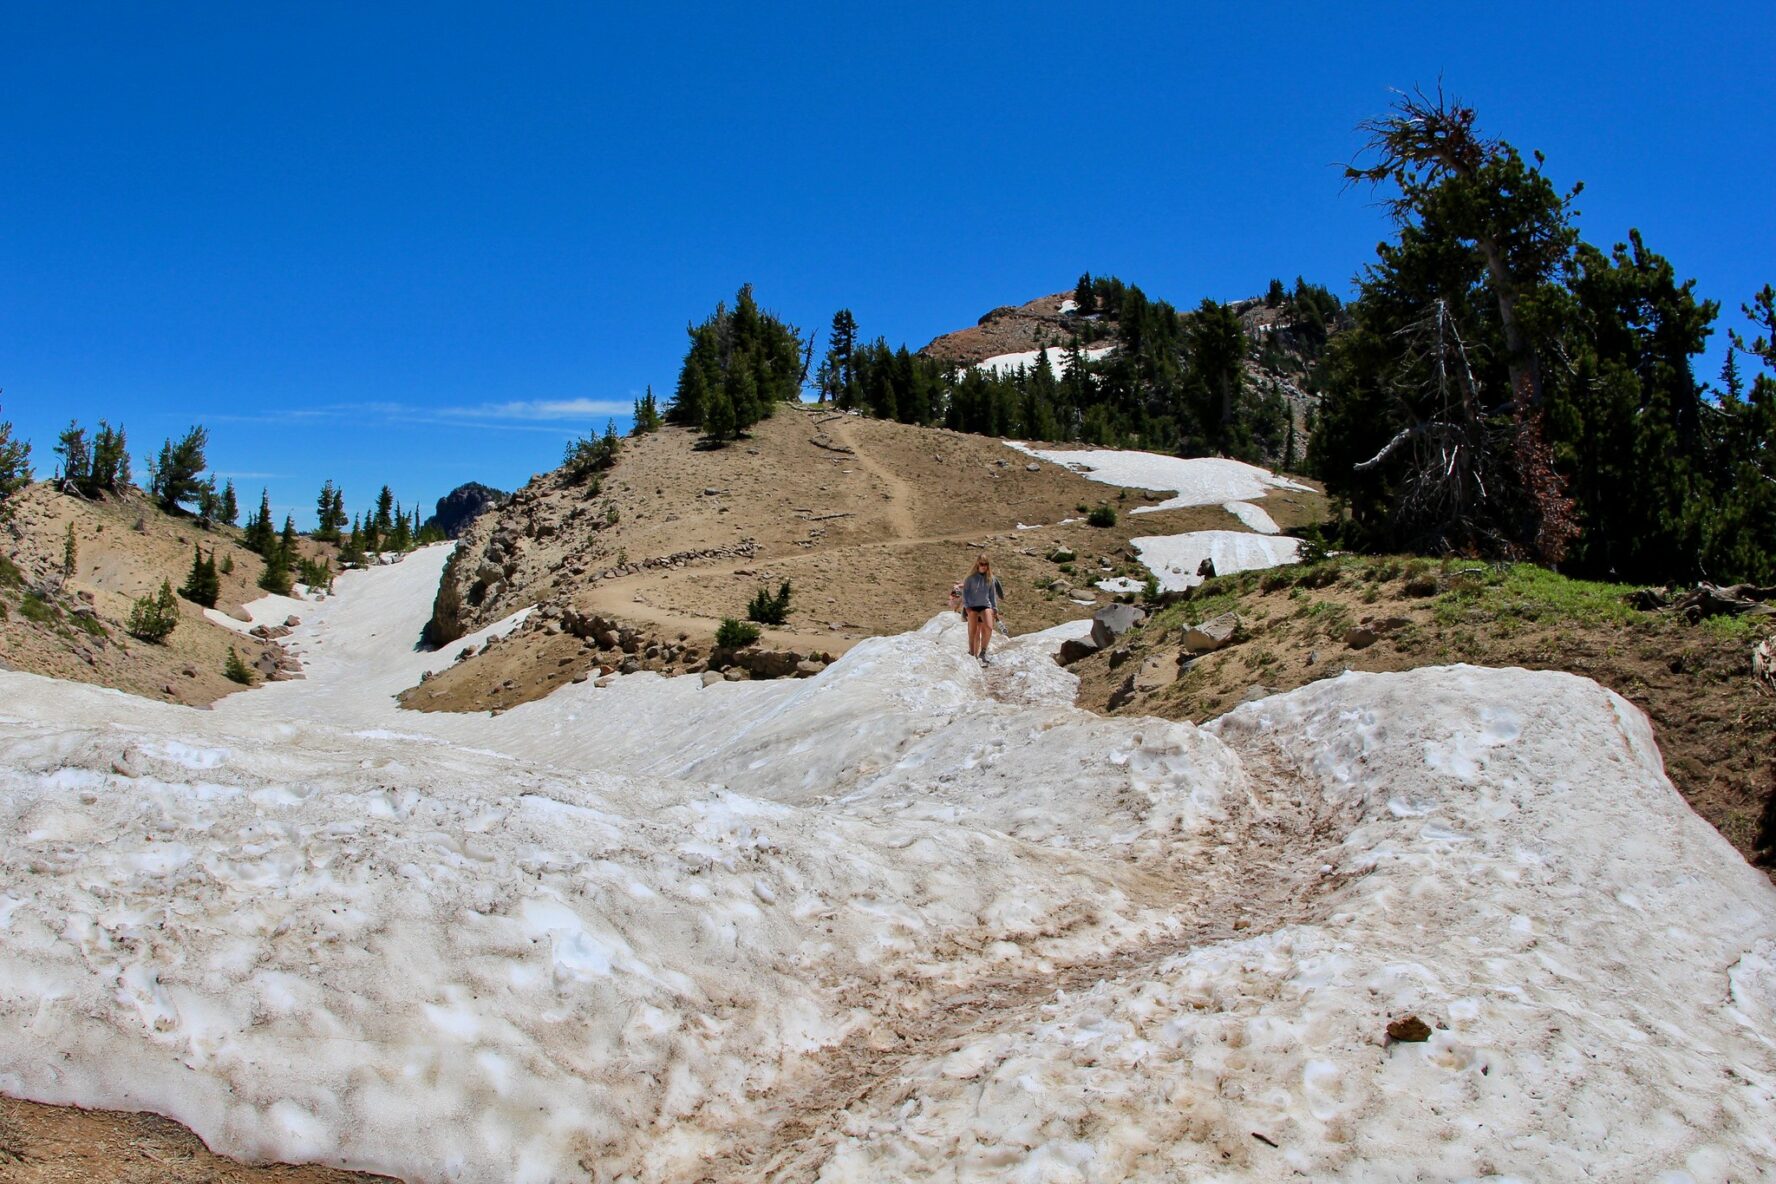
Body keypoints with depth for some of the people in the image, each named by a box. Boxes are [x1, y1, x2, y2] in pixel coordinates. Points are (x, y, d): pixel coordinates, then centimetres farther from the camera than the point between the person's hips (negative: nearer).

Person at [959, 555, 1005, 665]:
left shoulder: (991, 578, 8)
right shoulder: (971, 577, 0)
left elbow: (992, 594, 14)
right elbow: (965, 591, 2)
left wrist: (994, 608, 11)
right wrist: (966, 606, -6)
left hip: (985, 605, 2)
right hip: (972, 606, -2)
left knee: (988, 628, -17)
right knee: (973, 631, 1)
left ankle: (982, 652, -4)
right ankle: (972, 653, 11)